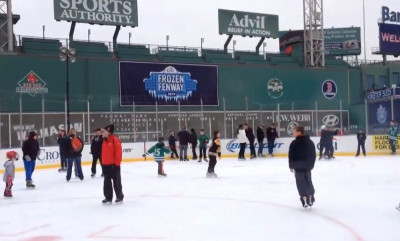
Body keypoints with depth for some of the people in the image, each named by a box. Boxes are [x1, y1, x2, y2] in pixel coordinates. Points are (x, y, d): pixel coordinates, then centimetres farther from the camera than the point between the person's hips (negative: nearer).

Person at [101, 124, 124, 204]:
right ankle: (108, 197, 19)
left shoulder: (115, 139, -14)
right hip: (105, 165, 8)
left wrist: (117, 163, -18)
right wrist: (103, 162, 16)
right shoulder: (104, 140, 12)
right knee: (107, 182, 11)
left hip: (114, 164, -8)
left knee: (116, 181, 2)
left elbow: (118, 152, -17)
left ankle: (119, 197, 14)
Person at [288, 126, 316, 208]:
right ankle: (310, 198, 18)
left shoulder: (294, 143, -12)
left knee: (301, 183, 1)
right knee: (308, 181, 15)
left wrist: (291, 166, 0)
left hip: (298, 166, -5)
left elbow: (291, 155, -11)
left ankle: (304, 199, -2)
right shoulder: (310, 142, 6)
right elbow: (313, 155, 10)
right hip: (307, 166, 5)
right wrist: (311, 165, 18)